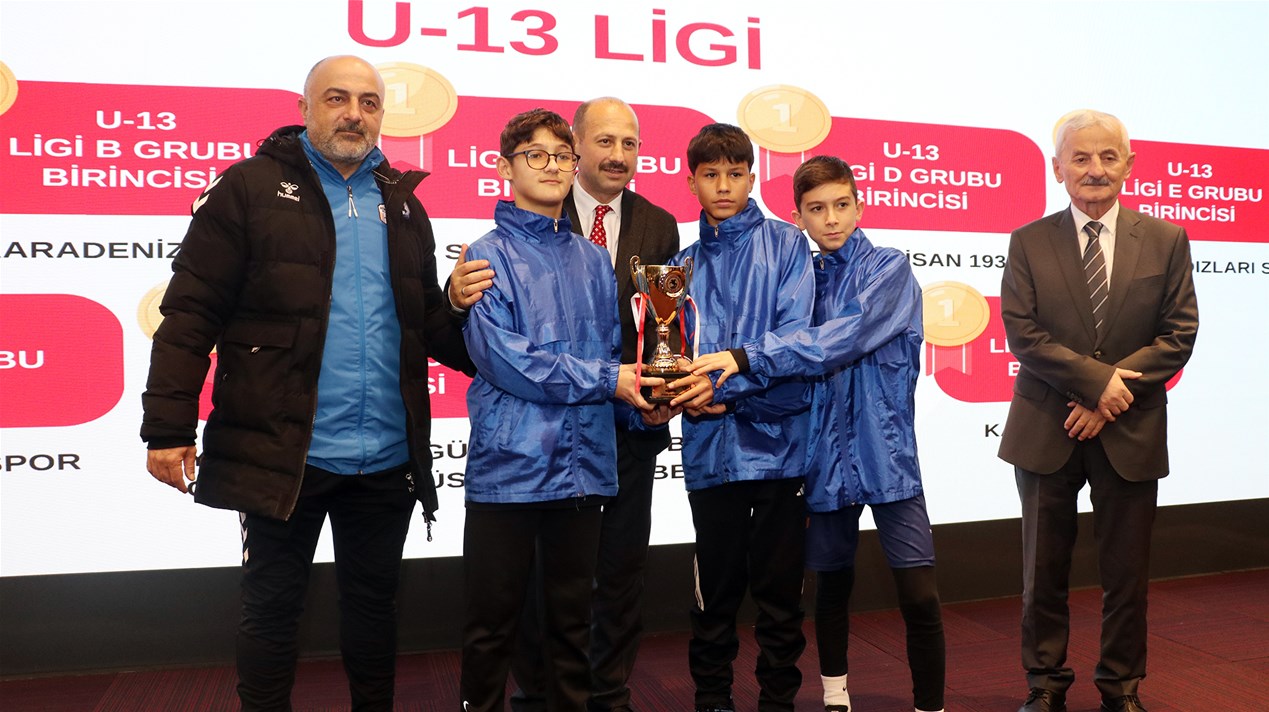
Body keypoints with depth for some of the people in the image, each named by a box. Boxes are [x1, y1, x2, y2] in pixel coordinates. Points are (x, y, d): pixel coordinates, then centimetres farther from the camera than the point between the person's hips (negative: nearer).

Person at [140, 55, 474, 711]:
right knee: (272, 606, 11)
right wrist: (168, 428, -12)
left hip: (387, 456, 4)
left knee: (373, 602, 17)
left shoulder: (402, 204, 12)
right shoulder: (252, 188, -2)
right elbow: (191, 314, -7)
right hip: (283, 453, -4)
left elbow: (429, 323, 15)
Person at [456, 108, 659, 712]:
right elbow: (501, 357, -15)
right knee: (492, 622, 7)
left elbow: (612, 351, 13)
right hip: (508, 463, -4)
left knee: (572, 617, 16)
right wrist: (606, 380, -14)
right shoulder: (488, 256, -3)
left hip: (583, 465, 4)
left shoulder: (593, 261, 13)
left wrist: (639, 402, -7)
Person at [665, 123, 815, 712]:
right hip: (710, 448, 3)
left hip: (778, 441, -2)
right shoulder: (683, 265, 12)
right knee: (715, 589, 11)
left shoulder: (785, 244, 3)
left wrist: (728, 380, -20)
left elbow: (793, 336, -10)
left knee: (779, 589, 6)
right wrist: (688, 393, -12)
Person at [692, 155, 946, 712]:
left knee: (919, 597, -6)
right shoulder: (804, 279, 10)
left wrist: (748, 358, -25)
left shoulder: (888, 269, -4)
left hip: (885, 451, -4)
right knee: (832, 582, 16)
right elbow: (796, 364, 7)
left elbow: (843, 340, -20)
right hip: (827, 451, 4)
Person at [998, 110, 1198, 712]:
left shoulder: (1166, 241, 4)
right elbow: (1021, 333, -7)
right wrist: (1097, 379, -16)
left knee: (1127, 573, 10)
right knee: (1044, 572, 8)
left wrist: (1114, 393, -13)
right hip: (1047, 431, 0)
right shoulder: (1028, 243, 2)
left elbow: (1178, 335, -2)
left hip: (1131, 433, 1)